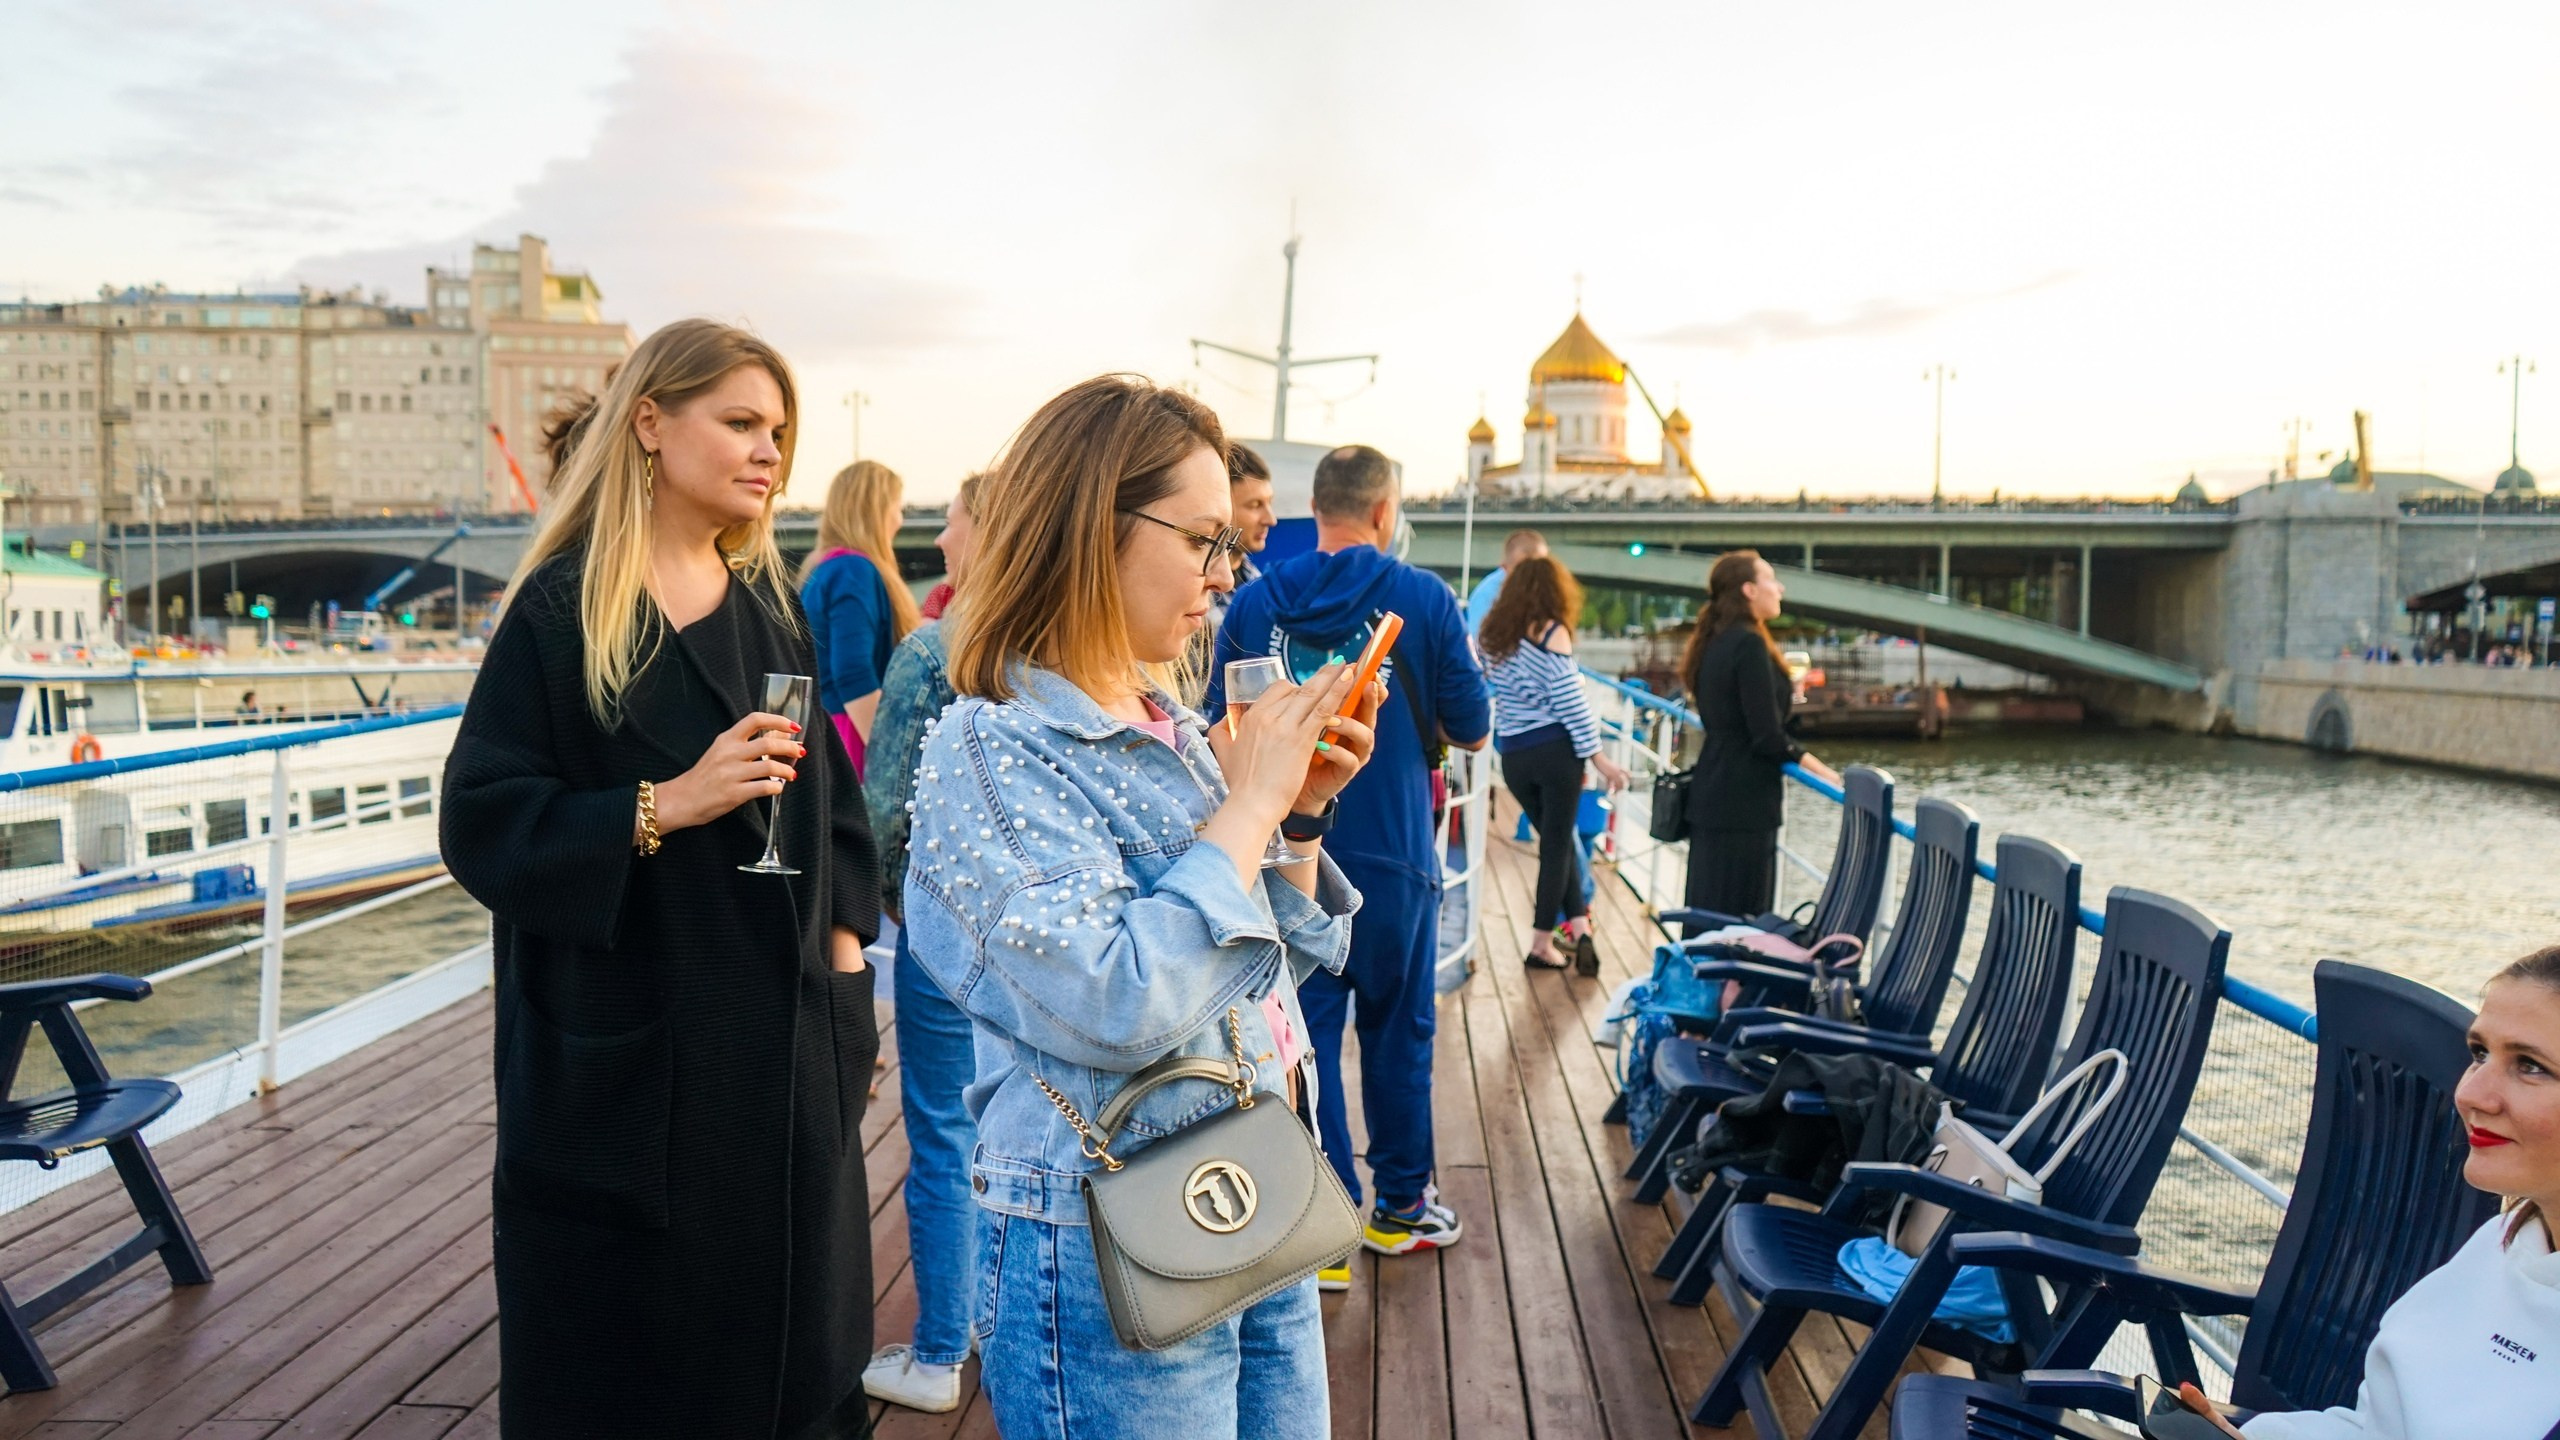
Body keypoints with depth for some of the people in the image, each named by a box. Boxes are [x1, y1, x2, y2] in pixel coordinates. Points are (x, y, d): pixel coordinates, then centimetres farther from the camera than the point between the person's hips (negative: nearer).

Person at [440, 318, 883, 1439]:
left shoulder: (769, 603, 8)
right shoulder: (561, 610, -9)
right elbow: (482, 822, -14)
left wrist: (843, 937, 3)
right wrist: (666, 805, -24)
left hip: (782, 1041, 5)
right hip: (625, 1061, -5)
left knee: (785, 1338, 14)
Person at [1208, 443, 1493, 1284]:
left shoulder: (1256, 602, -2)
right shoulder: (1424, 599, -7)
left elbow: (1221, 726, 4)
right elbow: (1472, 728, -2)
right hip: (1392, 851, -1)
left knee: (1306, 1030, 6)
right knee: (1397, 1026, 15)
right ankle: (1400, 1205, 28)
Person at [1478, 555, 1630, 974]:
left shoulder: (1493, 634, 10)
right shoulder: (1552, 632, -6)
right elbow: (1568, 700, -10)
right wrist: (1597, 756, -7)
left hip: (1513, 756, 5)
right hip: (1555, 750, -4)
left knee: (1556, 841, 15)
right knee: (1558, 845, 4)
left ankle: (1578, 927, 4)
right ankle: (1541, 944, 4)